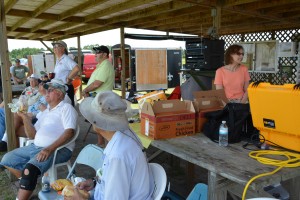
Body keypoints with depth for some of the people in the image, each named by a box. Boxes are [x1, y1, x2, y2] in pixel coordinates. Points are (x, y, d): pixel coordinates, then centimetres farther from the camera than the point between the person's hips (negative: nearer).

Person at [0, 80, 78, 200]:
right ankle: (28, 182, 8)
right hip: (37, 147, 9)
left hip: (58, 149, -9)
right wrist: (25, 117, 4)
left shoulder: (66, 108, -3)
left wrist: (49, 149, -28)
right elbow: (32, 135, 17)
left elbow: (70, 132, -18)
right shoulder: (45, 112, 21)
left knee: (30, 168, -30)